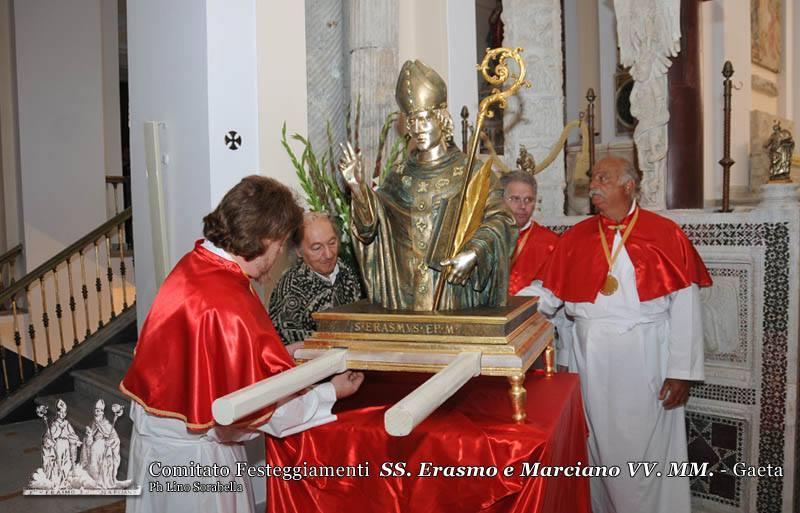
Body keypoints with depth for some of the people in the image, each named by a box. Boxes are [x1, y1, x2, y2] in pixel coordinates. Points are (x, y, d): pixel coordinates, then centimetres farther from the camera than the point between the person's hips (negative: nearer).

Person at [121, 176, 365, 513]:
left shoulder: (197, 262, -5)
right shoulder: (227, 306, -33)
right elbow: (263, 406, -22)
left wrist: (286, 354, 6)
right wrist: (331, 392, -10)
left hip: (165, 427, 9)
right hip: (189, 450, -9)